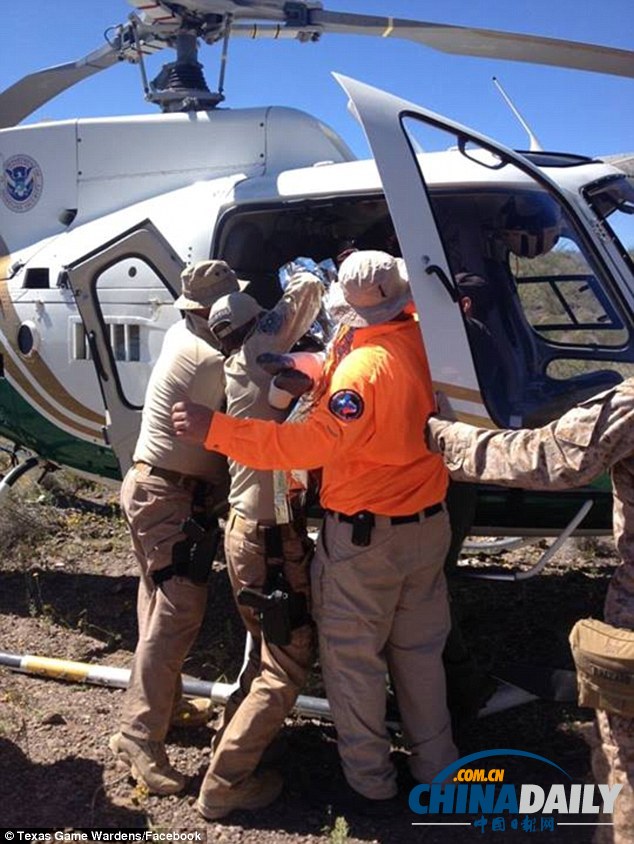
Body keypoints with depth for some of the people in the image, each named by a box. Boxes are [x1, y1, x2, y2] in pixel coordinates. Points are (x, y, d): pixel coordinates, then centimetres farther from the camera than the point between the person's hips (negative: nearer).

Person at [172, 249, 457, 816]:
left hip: (365, 536, -8)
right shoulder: (421, 334, -3)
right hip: (428, 523, 8)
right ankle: (437, 769, 35)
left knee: (351, 657, 9)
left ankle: (371, 784, 22)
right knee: (419, 651, 21)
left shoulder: (365, 365, -25)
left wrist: (215, 430, -29)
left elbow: (312, 442, -31)